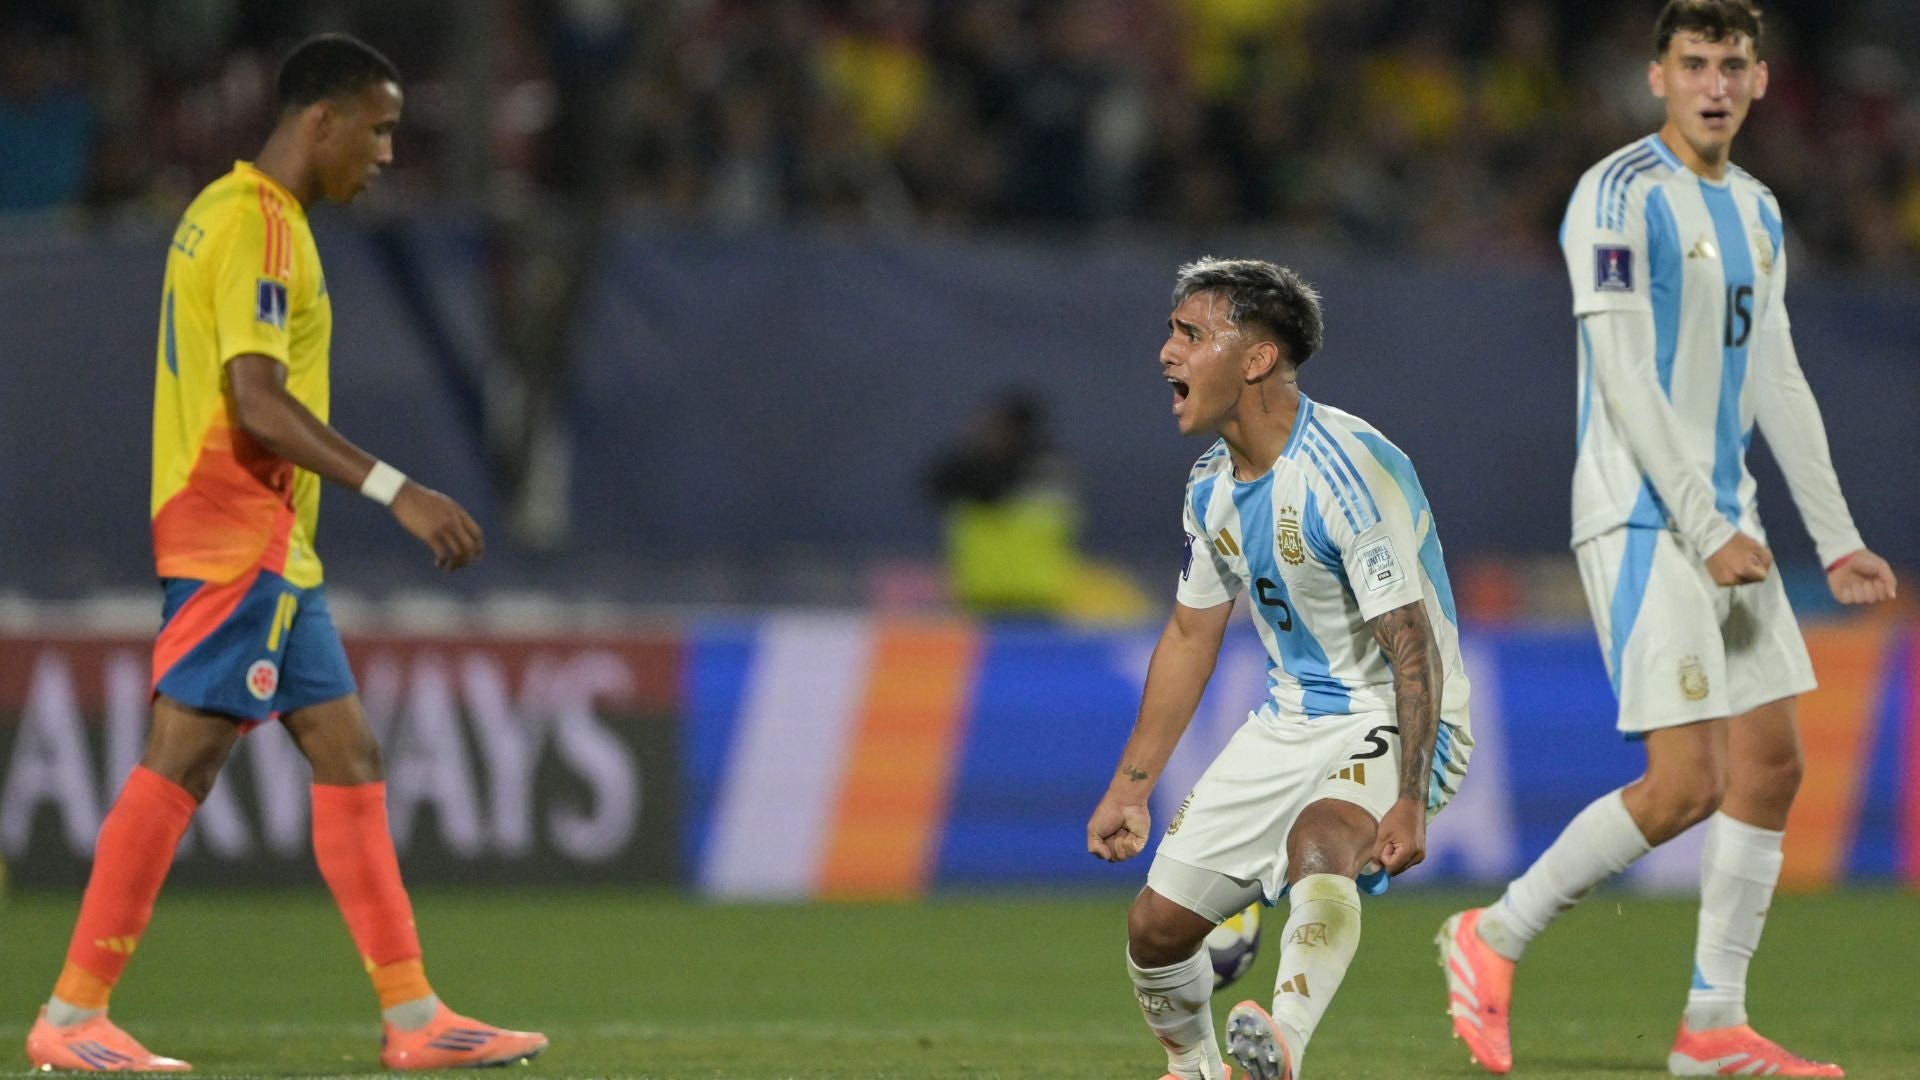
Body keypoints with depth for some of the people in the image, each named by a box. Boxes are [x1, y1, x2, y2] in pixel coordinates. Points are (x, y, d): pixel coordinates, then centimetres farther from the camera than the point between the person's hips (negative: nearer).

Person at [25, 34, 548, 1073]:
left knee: (348, 760, 8)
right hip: (239, 536, -11)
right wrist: (397, 490, -25)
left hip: (268, 544, 11)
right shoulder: (256, 223, -13)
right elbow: (256, 400, -23)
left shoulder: (228, 211, 18)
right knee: (181, 762, -9)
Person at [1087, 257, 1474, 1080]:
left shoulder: (1346, 471, -23)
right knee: (1156, 926, 3)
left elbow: (1414, 643, -26)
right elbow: (1190, 635, 18)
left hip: (1395, 724, -8)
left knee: (1317, 843, -39)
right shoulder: (1213, 487, 4)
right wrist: (1130, 787, 19)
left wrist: (1409, 802, -33)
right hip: (1292, 725, 8)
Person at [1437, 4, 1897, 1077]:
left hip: (1728, 521, 9)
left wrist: (1836, 537, 17)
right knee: (1688, 783, -14)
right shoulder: (1621, 195, -12)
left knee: (1771, 763, 4)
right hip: (1642, 518, -9)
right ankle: (1495, 937, 2)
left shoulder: (1756, 212, 15)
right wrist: (1707, 533, -21)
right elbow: (1624, 379, -17)